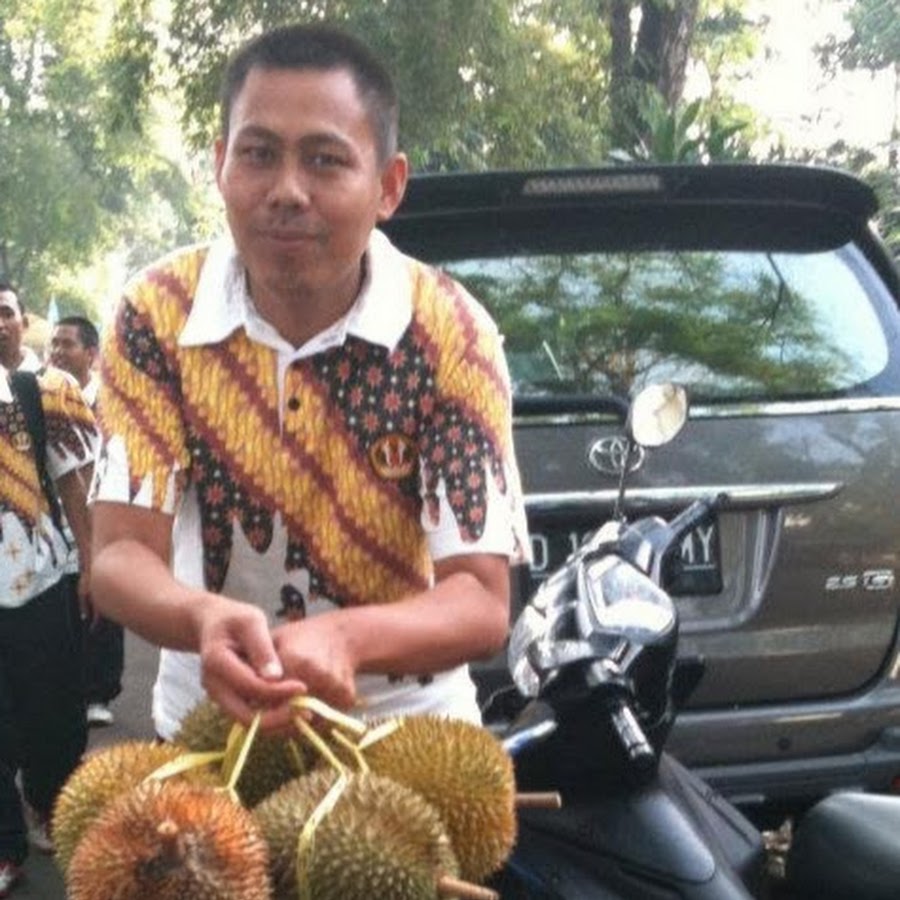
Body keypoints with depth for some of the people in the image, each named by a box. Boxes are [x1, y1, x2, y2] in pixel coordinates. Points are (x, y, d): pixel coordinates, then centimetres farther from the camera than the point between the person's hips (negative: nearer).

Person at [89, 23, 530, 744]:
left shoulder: (449, 334, -15)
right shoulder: (156, 315, -10)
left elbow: (483, 603, -18)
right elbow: (119, 554, -13)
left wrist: (344, 638, -37)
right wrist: (204, 621, -35)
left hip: (401, 722, -1)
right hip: (207, 714, 1)